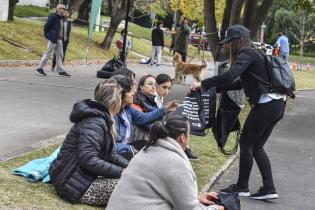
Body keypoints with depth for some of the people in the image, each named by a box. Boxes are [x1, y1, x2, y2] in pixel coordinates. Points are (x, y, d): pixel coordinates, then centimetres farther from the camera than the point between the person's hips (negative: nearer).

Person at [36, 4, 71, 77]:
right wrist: (46, 35, -7)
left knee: (60, 55, 9)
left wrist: (61, 36, 9)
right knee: (48, 54, -3)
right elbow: (46, 26, -14)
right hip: (53, 38, -9)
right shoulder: (53, 17, -13)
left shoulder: (61, 18, 12)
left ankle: (61, 71, 14)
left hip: (59, 39, 9)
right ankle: (39, 68, 7)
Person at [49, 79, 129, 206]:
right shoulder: (94, 122, -19)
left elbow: (109, 154, 14)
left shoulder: (103, 119, 13)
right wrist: (121, 172, -26)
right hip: (75, 186, -10)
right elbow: (88, 159, -29)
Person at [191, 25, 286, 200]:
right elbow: (241, 83, 25)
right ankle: (269, 188, 10)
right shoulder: (254, 54, 20)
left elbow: (230, 75, -26)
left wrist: (203, 84, -21)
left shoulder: (247, 55, -10)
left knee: (246, 143, 4)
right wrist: (216, 88, 22)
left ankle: (242, 187, 14)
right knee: (257, 146, 14)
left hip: (265, 105, -9)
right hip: (277, 105, 9)